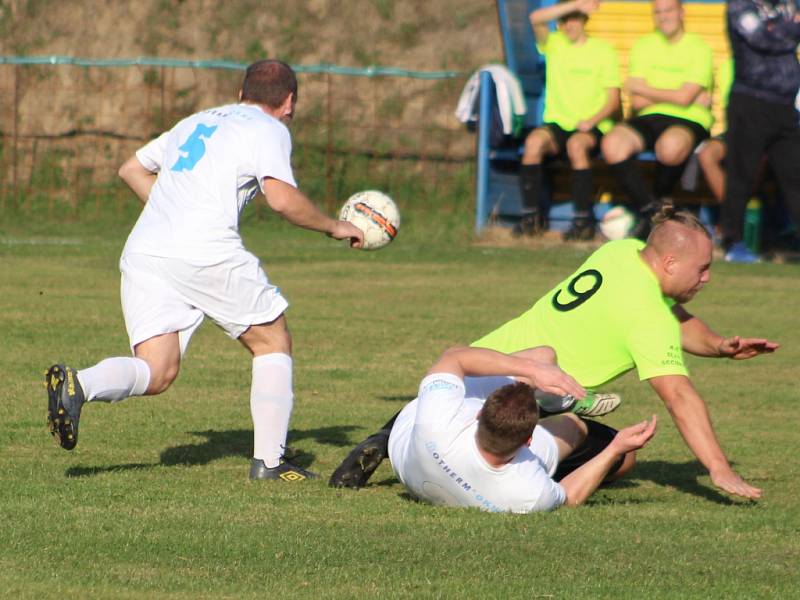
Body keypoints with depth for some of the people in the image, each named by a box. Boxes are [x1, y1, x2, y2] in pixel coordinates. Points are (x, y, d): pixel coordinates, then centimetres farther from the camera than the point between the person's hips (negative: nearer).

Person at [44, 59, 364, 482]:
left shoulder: (196, 122, 28)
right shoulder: (269, 130, 6)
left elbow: (132, 169, 34)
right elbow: (282, 198, -9)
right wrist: (332, 227, 6)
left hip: (143, 252, 6)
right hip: (207, 253, -6)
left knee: (156, 372, 1)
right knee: (273, 342, 14)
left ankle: (76, 384, -28)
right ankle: (269, 460, 6)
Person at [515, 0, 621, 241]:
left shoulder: (602, 50, 6)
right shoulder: (554, 44, 13)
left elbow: (613, 100, 0)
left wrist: (591, 121, -17)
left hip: (592, 127, -2)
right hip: (557, 123, 2)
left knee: (576, 144, -36)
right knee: (534, 141, -31)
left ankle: (584, 219, -30)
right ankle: (532, 214, -24)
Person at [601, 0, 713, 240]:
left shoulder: (699, 49, 2)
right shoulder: (643, 46, 13)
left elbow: (684, 98, -11)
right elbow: (637, 102, 3)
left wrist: (641, 89, 0)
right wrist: (685, 98, -4)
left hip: (688, 121, -4)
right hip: (648, 120, 4)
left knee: (670, 145, -40)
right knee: (612, 143, -28)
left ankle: (658, 200, -9)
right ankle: (649, 210, -22)